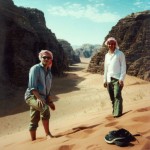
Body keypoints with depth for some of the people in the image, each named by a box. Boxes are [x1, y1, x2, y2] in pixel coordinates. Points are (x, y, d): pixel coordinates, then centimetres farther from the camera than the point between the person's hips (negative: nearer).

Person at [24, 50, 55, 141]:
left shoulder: (48, 71, 15)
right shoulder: (35, 68, -7)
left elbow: (48, 88, 20)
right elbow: (32, 86, -15)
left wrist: (50, 101, 14)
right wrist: (38, 97, -25)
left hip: (42, 97, 7)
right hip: (32, 96, -7)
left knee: (35, 121, 11)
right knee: (45, 109, -31)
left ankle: (33, 140, 20)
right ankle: (48, 134, -21)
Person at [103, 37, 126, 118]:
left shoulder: (120, 54, -1)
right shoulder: (106, 55, 15)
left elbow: (123, 67, -6)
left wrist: (121, 79, -14)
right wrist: (105, 80, 13)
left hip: (117, 79, -5)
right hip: (109, 79, 5)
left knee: (117, 96, -11)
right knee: (112, 97, 9)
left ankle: (118, 113, -8)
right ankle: (114, 111, 21)